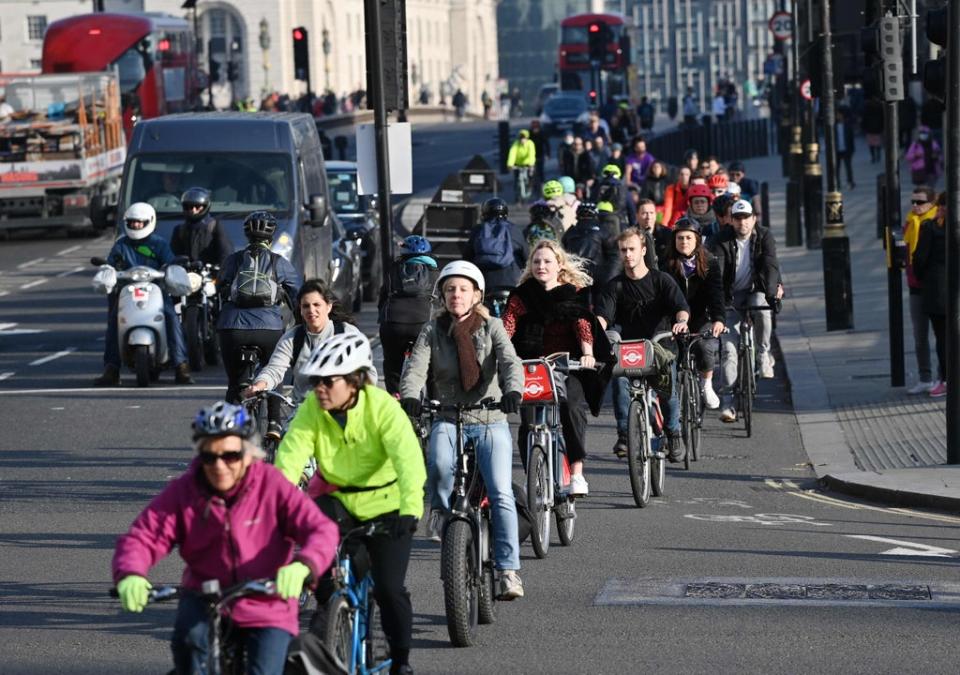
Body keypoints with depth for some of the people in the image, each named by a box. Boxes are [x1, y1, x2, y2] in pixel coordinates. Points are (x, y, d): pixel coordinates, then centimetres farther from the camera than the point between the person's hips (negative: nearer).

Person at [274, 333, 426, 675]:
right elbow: (288, 459, -24)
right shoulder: (311, 410, -15)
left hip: (384, 504, -3)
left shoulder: (383, 407, -24)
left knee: (389, 588, -9)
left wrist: (409, 509, -49)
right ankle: (328, 605, -2)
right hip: (336, 497, 3)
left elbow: (409, 460, -34)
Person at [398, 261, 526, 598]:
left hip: (490, 421, 0)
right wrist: (409, 395, -28)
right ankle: (441, 508, 0)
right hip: (448, 420, 0)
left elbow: (510, 362, -11)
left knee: (501, 494, -15)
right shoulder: (433, 331, 8)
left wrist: (513, 390, -34)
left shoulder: (491, 327, 5)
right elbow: (416, 367, -6)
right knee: (439, 465, -33)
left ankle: (509, 570, -13)